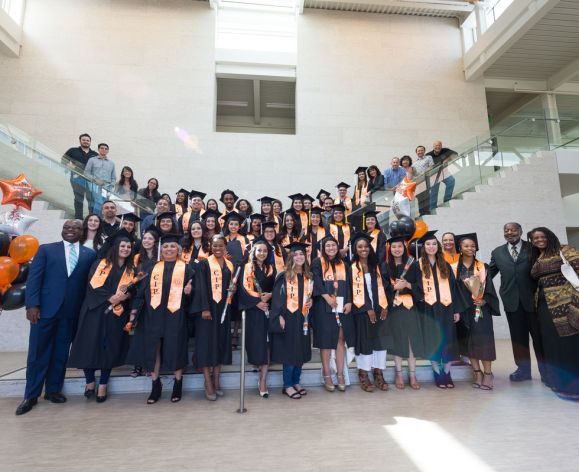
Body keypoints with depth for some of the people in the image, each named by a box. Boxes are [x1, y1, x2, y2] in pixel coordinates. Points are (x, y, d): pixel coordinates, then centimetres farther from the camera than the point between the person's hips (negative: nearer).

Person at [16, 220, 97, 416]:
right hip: (45, 308, -1)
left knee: (61, 353, 10)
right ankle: (31, 395, 19)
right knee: (38, 353, 6)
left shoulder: (90, 254, 7)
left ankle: (53, 390, 24)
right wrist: (32, 304, -11)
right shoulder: (46, 249, 5)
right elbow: (34, 278, -1)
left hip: (72, 312, 1)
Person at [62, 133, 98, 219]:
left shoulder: (95, 154, 14)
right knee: (78, 199, 3)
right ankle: (78, 218, 8)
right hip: (77, 178, -1)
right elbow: (63, 159, 14)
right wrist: (68, 164, -6)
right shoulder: (73, 151, 12)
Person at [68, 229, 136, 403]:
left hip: (116, 315, 1)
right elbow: (93, 286, -7)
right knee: (90, 345, 0)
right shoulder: (100, 264, 4)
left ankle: (103, 385, 17)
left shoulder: (131, 270, 9)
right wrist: (110, 298, -17)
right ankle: (90, 381, 21)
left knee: (110, 348, 3)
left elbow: (132, 293, 5)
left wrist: (124, 296, -16)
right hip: (94, 312, -1)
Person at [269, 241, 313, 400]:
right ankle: (287, 385, 13)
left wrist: (310, 302, 0)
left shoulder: (308, 277, 10)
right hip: (288, 318, -5)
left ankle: (296, 382, 25)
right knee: (289, 352, -1)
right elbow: (277, 298, -10)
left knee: (301, 351, 10)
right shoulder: (284, 276, -7)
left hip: (303, 319, 5)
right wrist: (280, 316, -17)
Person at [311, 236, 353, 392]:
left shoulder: (343, 265, 16)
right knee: (326, 338, -2)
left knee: (341, 339, 1)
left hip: (342, 306, 3)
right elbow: (316, 281, -10)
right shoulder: (318, 263, 3)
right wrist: (327, 297, -21)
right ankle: (327, 374, 7)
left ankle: (340, 374, 6)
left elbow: (348, 285, 10)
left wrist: (349, 302, -4)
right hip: (324, 306, -3)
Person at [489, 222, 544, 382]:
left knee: (539, 335, 8)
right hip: (512, 300, 2)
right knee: (518, 336, 9)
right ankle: (523, 369, 20)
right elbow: (489, 273, 9)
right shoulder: (497, 252, 9)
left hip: (533, 298, -2)